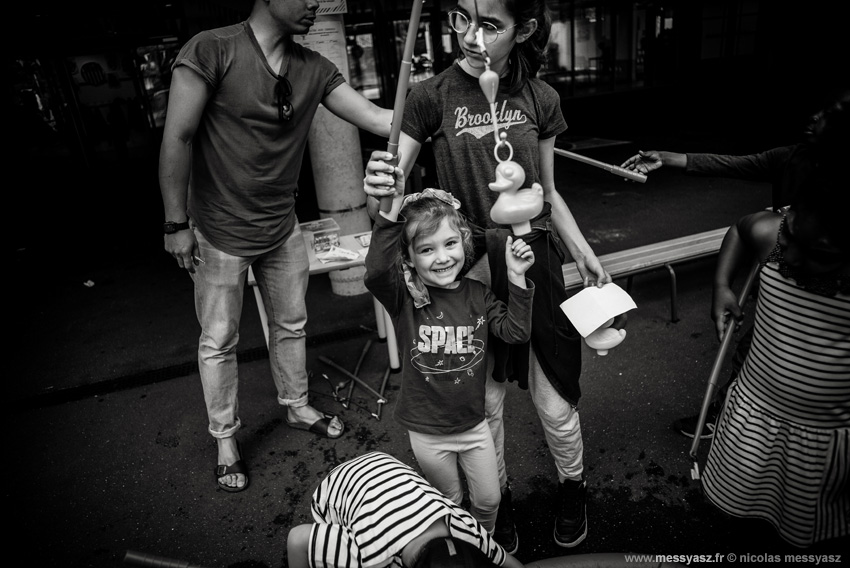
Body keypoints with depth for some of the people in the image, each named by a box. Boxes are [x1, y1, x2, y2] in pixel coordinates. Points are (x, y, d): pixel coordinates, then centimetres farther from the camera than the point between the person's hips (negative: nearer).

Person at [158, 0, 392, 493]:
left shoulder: (314, 69, -1)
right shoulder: (212, 51, -16)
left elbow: (378, 118, -6)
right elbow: (177, 138, -16)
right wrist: (177, 224, -16)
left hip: (283, 228, 5)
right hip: (221, 232, -5)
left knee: (291, 324, 18)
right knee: (219, 341, 9)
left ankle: (297, 406, 42)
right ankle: (226, 439, 30)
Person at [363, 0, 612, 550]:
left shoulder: (540, 98, 0)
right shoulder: (432, 97, -8)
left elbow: (548, 192, 11)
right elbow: (390, 186, -10)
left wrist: (584, 252, 4)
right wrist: (380, 188, -33)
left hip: (536, 264, 2)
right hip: (471, 270, -1)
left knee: (556, 405, 11)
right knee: (486, 403, 13)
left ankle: (573, 486, 44)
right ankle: (499, 497, 43)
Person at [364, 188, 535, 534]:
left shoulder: (476, 294, -7)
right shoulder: (405, 297, -20)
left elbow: (516, 332, -11)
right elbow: (376, 272, -40)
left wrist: (516, 277, -20)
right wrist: (391, 212, -49)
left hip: (474, 424, 3)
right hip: (426, 432, -3)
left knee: (489, 499, 20)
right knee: (449, 502, 21)